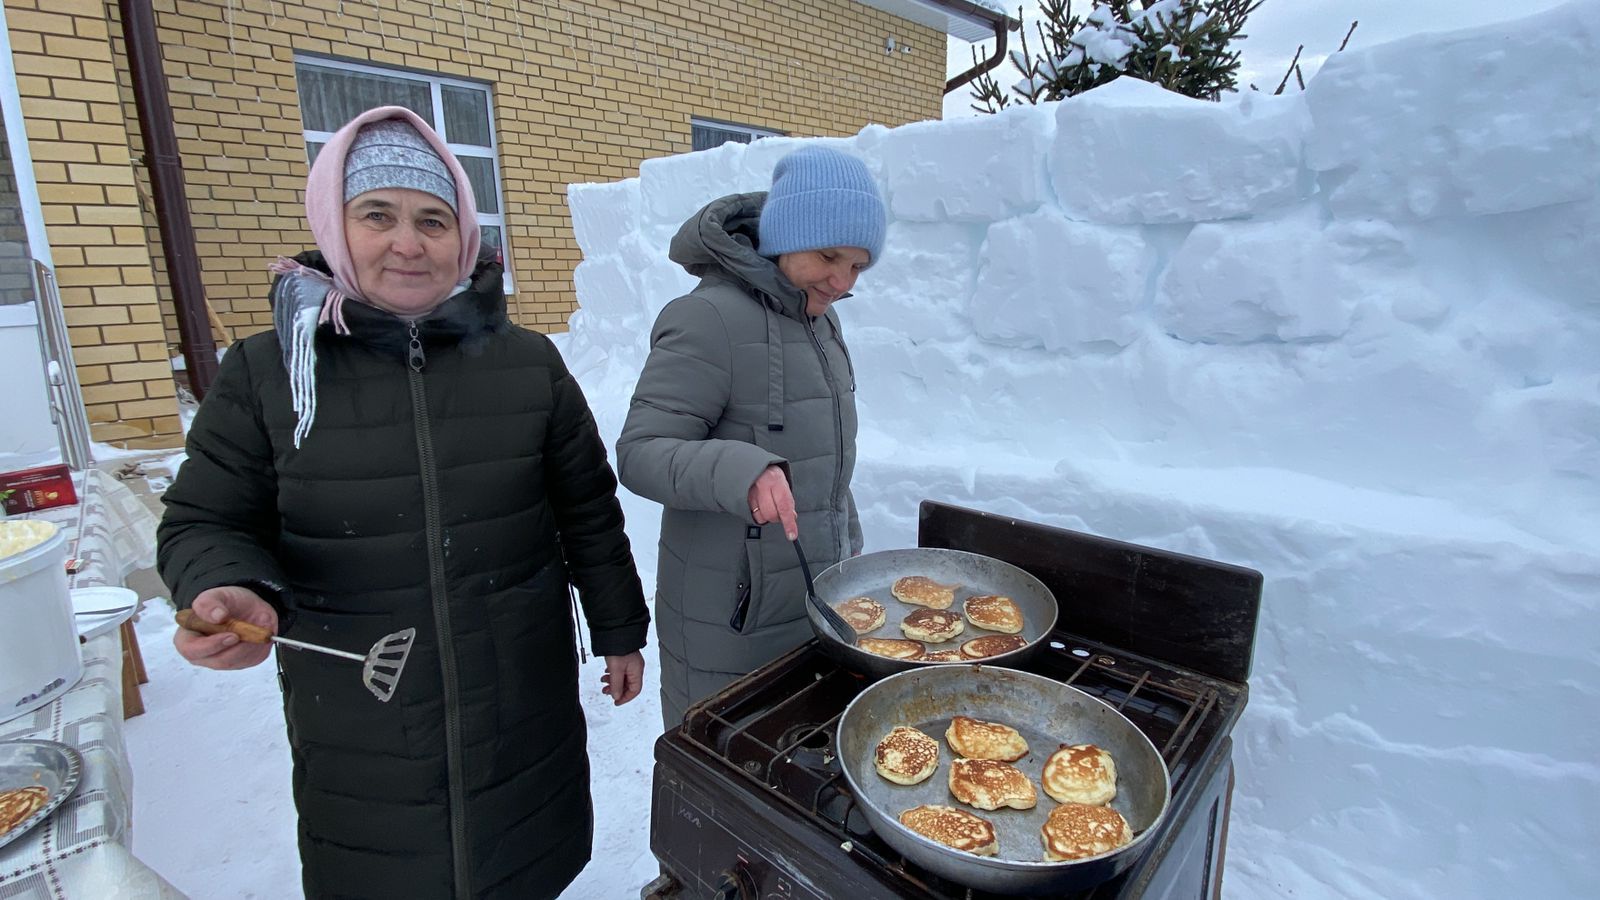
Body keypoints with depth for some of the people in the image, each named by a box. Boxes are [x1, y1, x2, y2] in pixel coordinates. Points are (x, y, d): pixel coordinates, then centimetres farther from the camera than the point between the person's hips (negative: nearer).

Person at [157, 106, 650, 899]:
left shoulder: (528, 364, -4)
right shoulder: (264, 372, -5)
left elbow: (588, 514, 2)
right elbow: (205, 525, 3)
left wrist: (619, 631, 7)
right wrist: (234, 592, -20)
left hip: (526, 706, 1)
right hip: (357, 736, 0)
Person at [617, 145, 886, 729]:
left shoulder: (819, 319, 9)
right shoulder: (710, 318, -18)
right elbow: (640, 452, -21)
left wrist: (847, 554, 20)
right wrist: (742, 470, -38)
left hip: (818, 604, 8)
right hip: (732, 628, -7)